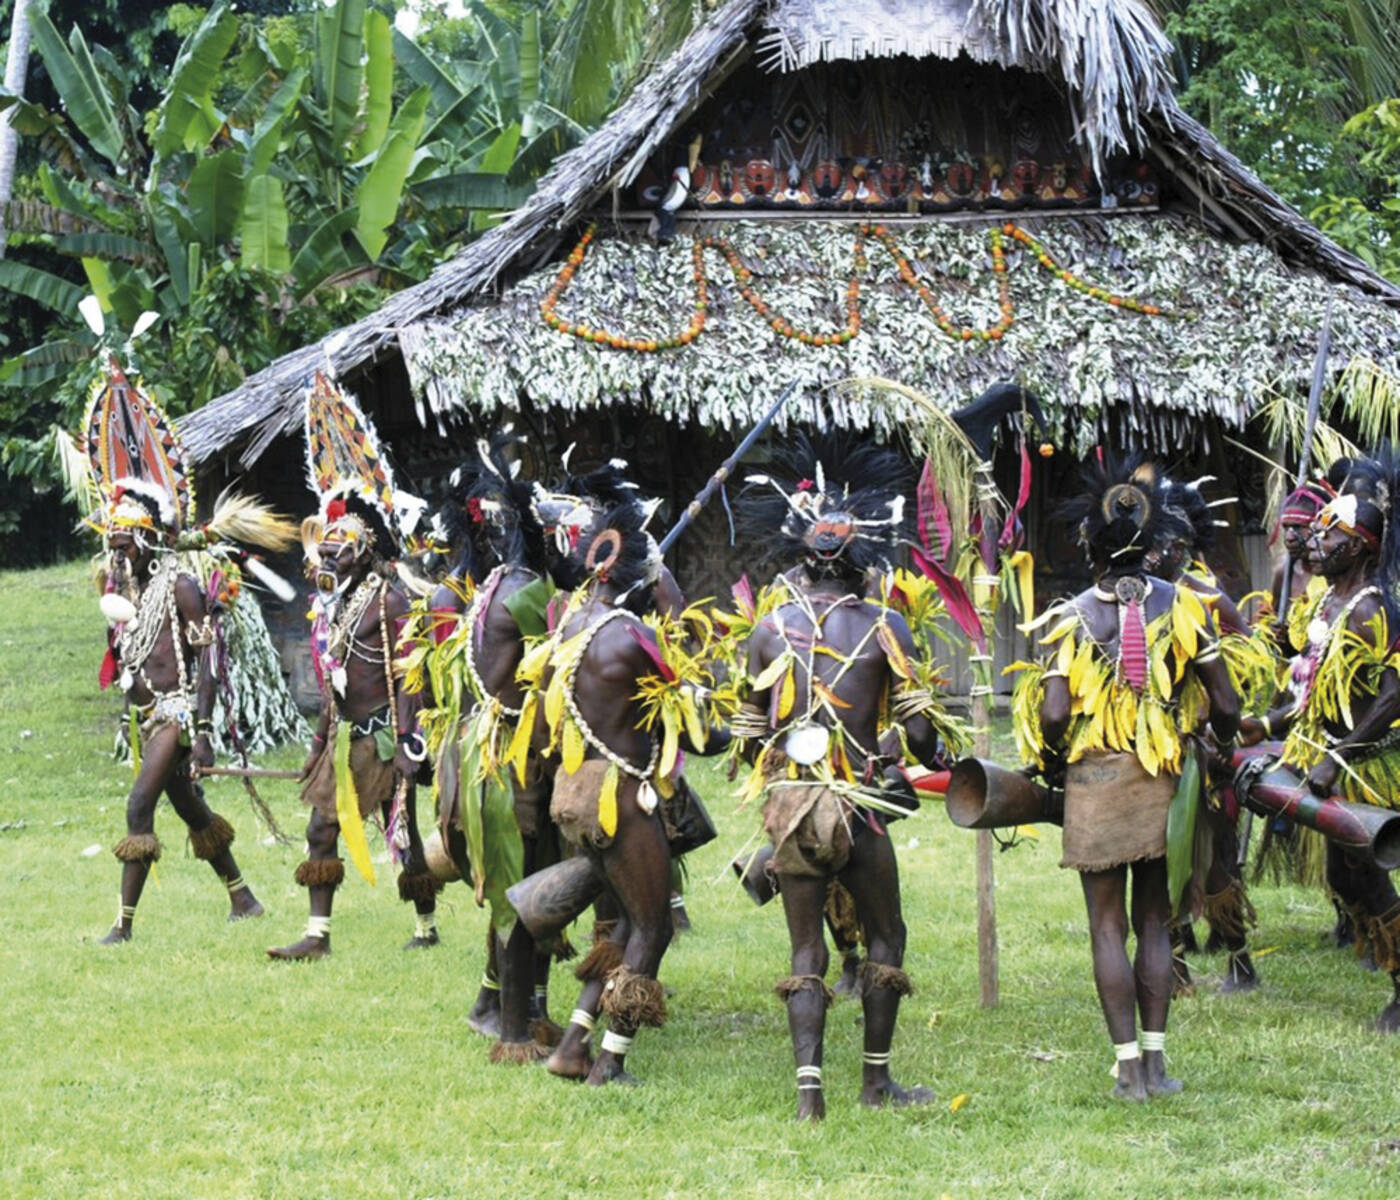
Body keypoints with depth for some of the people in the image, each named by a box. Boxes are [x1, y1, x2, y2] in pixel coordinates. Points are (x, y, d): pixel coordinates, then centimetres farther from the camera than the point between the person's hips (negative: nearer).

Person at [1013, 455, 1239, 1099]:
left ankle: (1129, 1066, 0)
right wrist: (1219, 746, 20)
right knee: (1154, 921, 12)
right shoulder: (1182, 607, 0)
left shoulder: (1072, 619, -5)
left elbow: (1054, 713, -14)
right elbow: (1225, 707, -1)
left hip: (1096, 780, -2)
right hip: (1165, 780, 2)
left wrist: (1050, 757, 7)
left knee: (1108, 926, 3)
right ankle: (1155, 1063, 9)